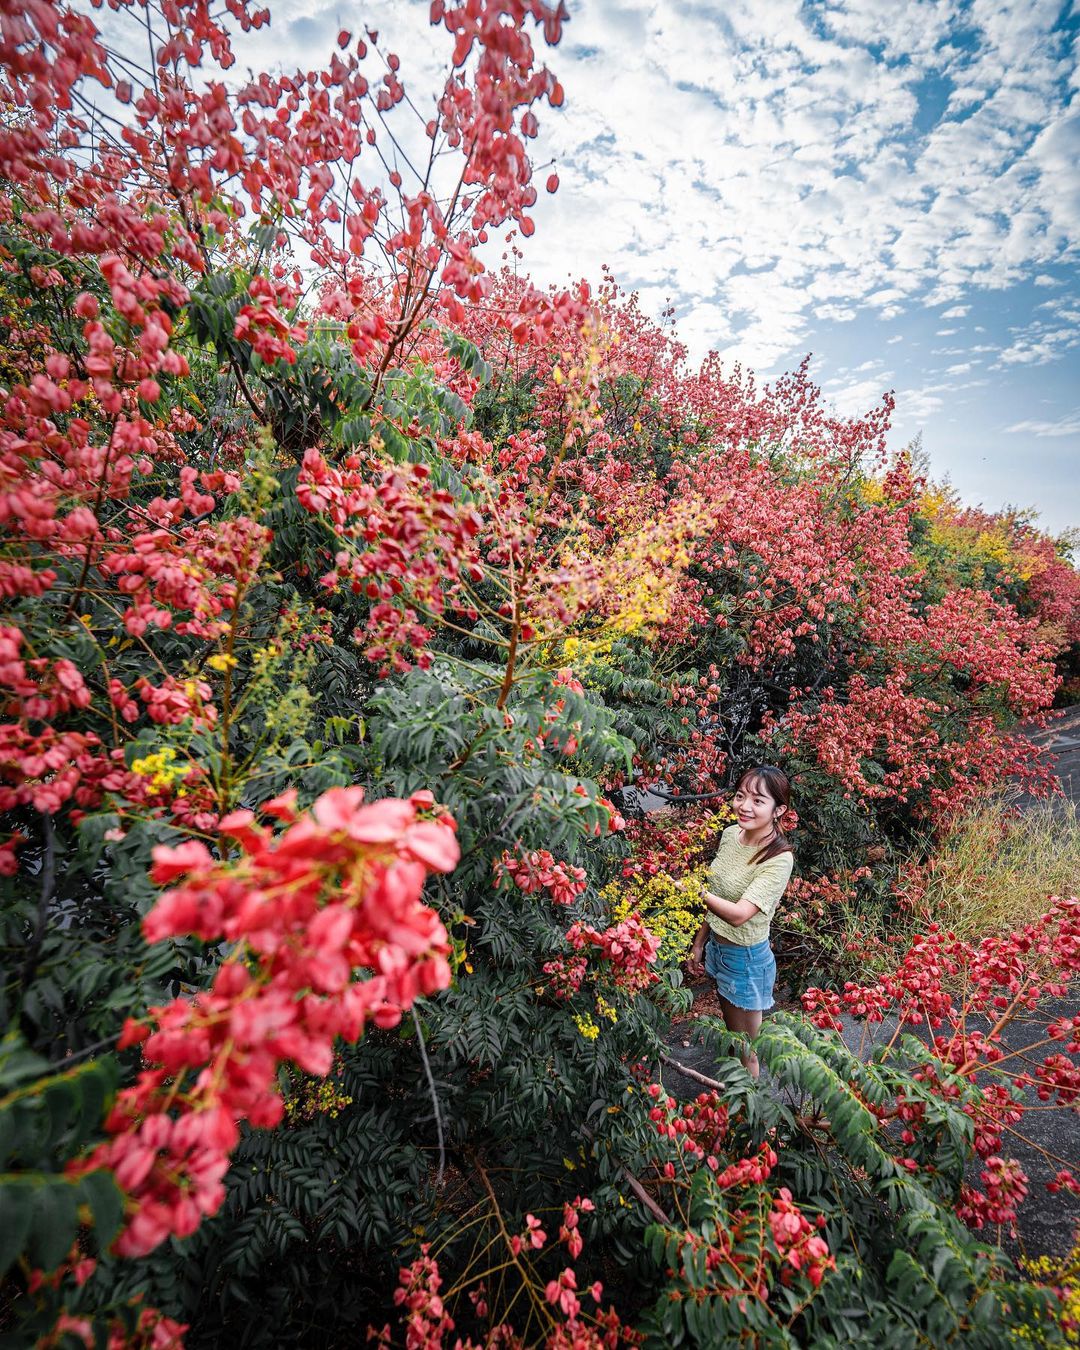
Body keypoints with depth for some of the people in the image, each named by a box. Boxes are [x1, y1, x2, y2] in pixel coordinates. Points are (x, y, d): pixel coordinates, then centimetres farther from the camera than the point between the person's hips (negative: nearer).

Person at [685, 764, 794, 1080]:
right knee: (731, 1034, 27)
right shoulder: (731, 833, -6)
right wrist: (699, 944, 9)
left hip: (746, 959, -7)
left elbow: (738, 914, -33)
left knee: (746, 1052, 14)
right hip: (716, 946, 7)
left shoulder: (779, 859, -27)